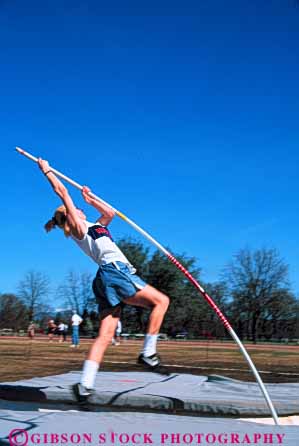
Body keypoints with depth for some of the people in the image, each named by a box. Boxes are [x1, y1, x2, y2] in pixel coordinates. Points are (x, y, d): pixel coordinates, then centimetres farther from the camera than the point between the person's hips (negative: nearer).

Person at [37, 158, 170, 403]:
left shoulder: (92, 227, 29)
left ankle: (85, 385, -6)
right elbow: (63, 193, 4)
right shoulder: (77, 227, 7)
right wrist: (47, 171, 13)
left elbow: (110, 213, 41)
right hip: (115, 270, -8)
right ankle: (148, 353, -13)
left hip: (110, 276, 8)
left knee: (105, 336, 0)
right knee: (161, 300, -10)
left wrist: (91, 199, 42)